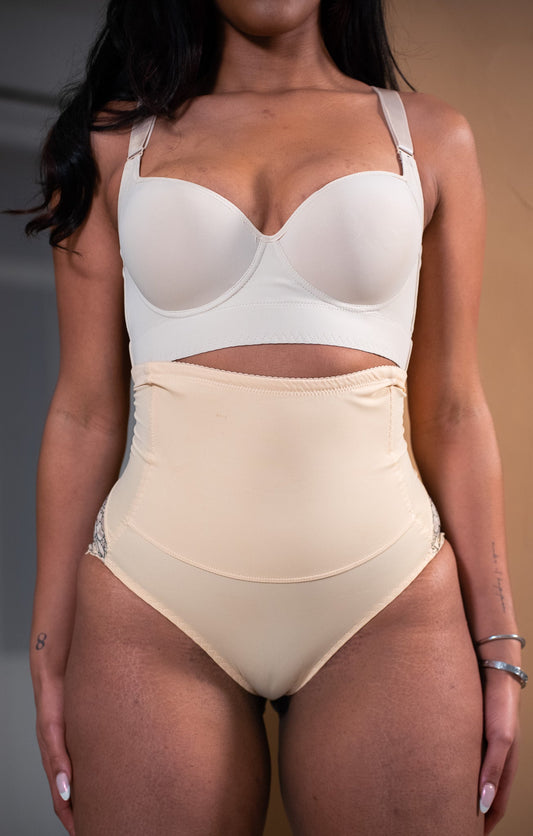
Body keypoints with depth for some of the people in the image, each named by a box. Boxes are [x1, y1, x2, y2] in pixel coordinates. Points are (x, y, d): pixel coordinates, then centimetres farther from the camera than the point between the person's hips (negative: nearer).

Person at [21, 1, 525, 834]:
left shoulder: (430, 136, 8)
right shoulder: (119, 139, 8)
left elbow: (452, 413, 6)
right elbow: (85, 412, 5)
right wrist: (51, 655, 3)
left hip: (387, 611, 1)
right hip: (155, 613, 0)